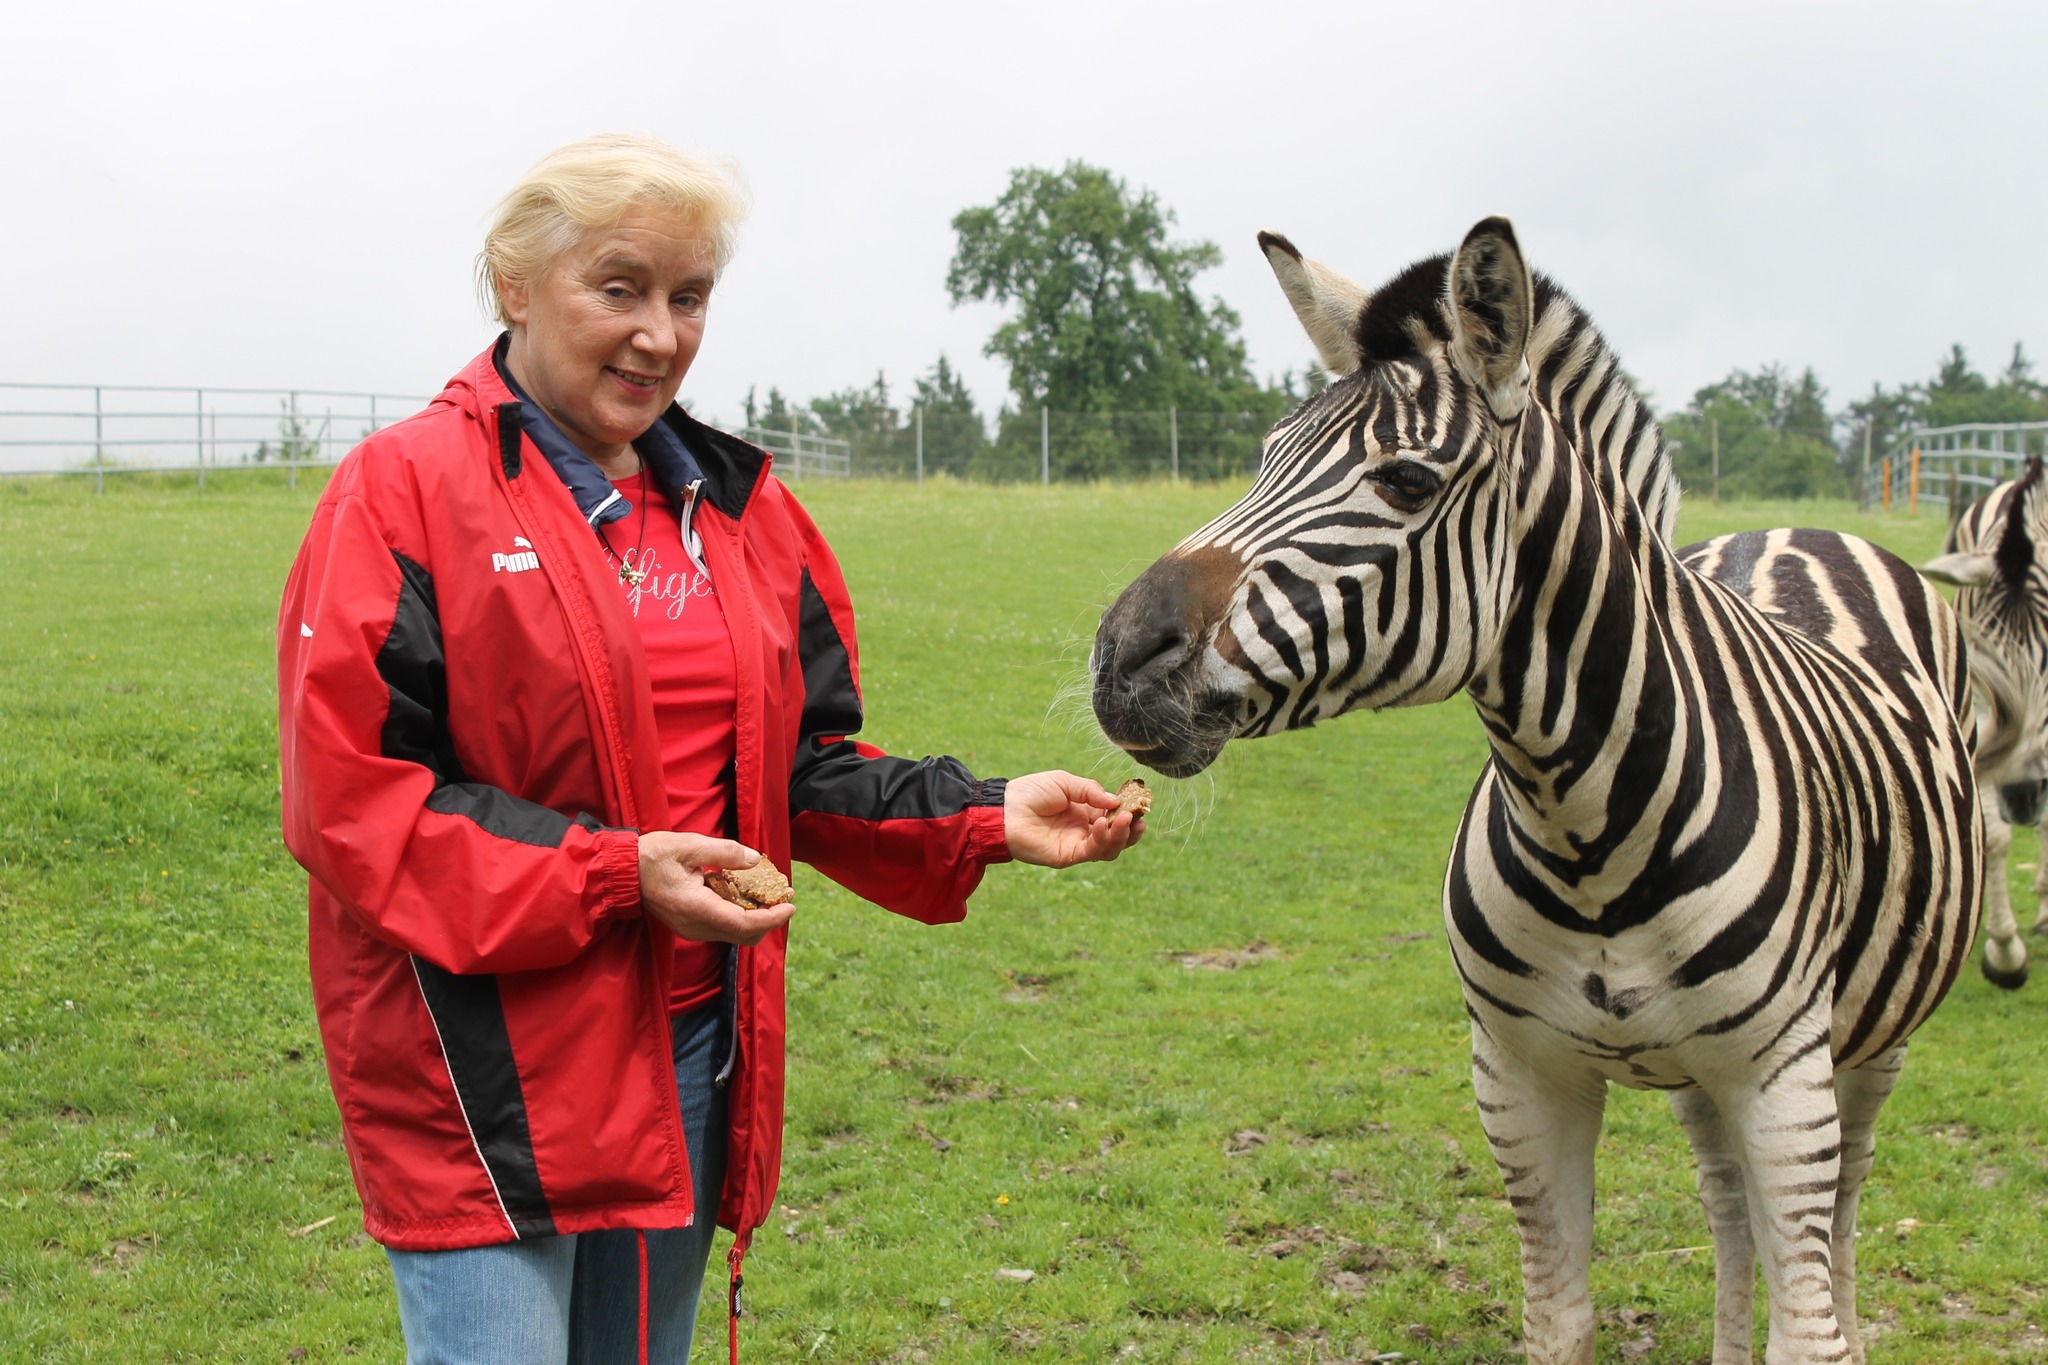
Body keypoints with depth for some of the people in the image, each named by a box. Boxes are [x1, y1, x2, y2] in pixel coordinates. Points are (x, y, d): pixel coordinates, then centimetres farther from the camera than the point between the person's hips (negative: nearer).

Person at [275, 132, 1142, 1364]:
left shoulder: (738, 505, 12)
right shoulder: (407, 492, -8)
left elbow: (802, 762, 14)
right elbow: (351, 795, -14)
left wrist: (983, 819, -2)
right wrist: (613, 873, -22)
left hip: (692, 1050, 6)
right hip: (487, 1069, -6)